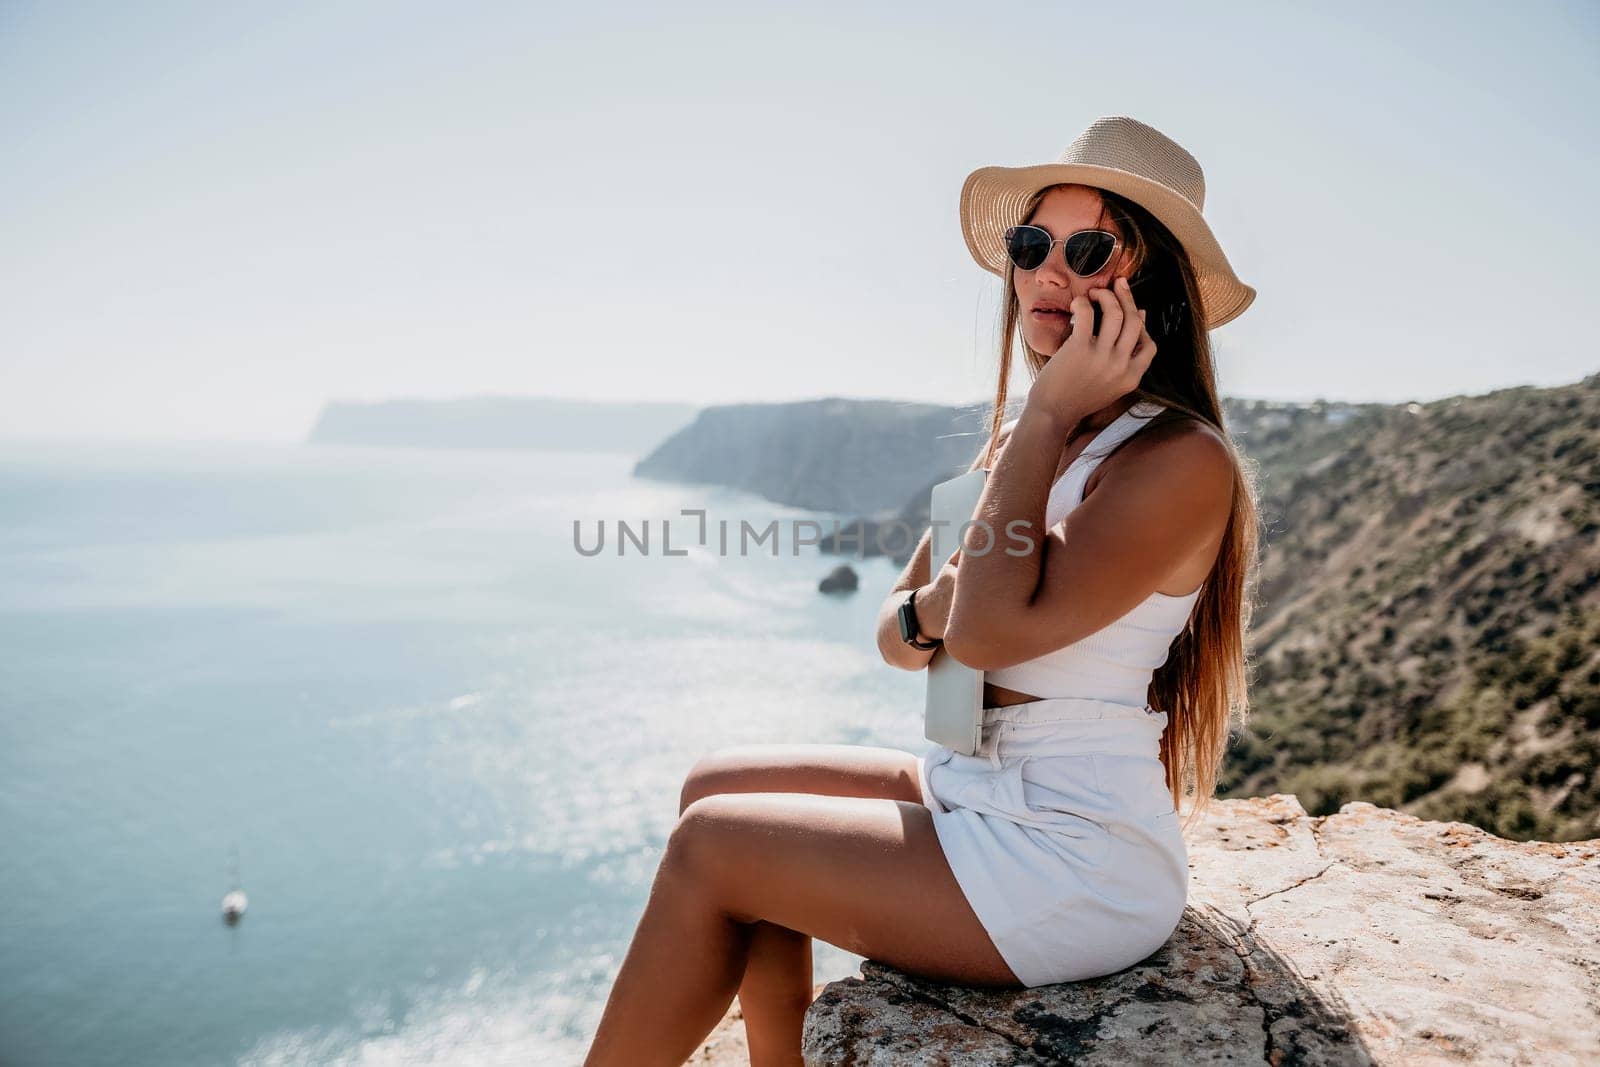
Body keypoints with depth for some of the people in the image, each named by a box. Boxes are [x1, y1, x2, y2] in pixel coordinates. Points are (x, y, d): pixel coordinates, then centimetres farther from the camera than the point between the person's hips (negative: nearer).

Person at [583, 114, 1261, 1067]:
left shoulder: (1184, 462, -16)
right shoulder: (1021, 439, 10)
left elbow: (993, 630, -26)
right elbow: (898, 634, 11)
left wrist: (1048, 415, -19)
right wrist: (927, 611, -14)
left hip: (1073, 866, -8)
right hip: (974, 794, 8)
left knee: (709, 845, -7)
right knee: (721, 784, 7)